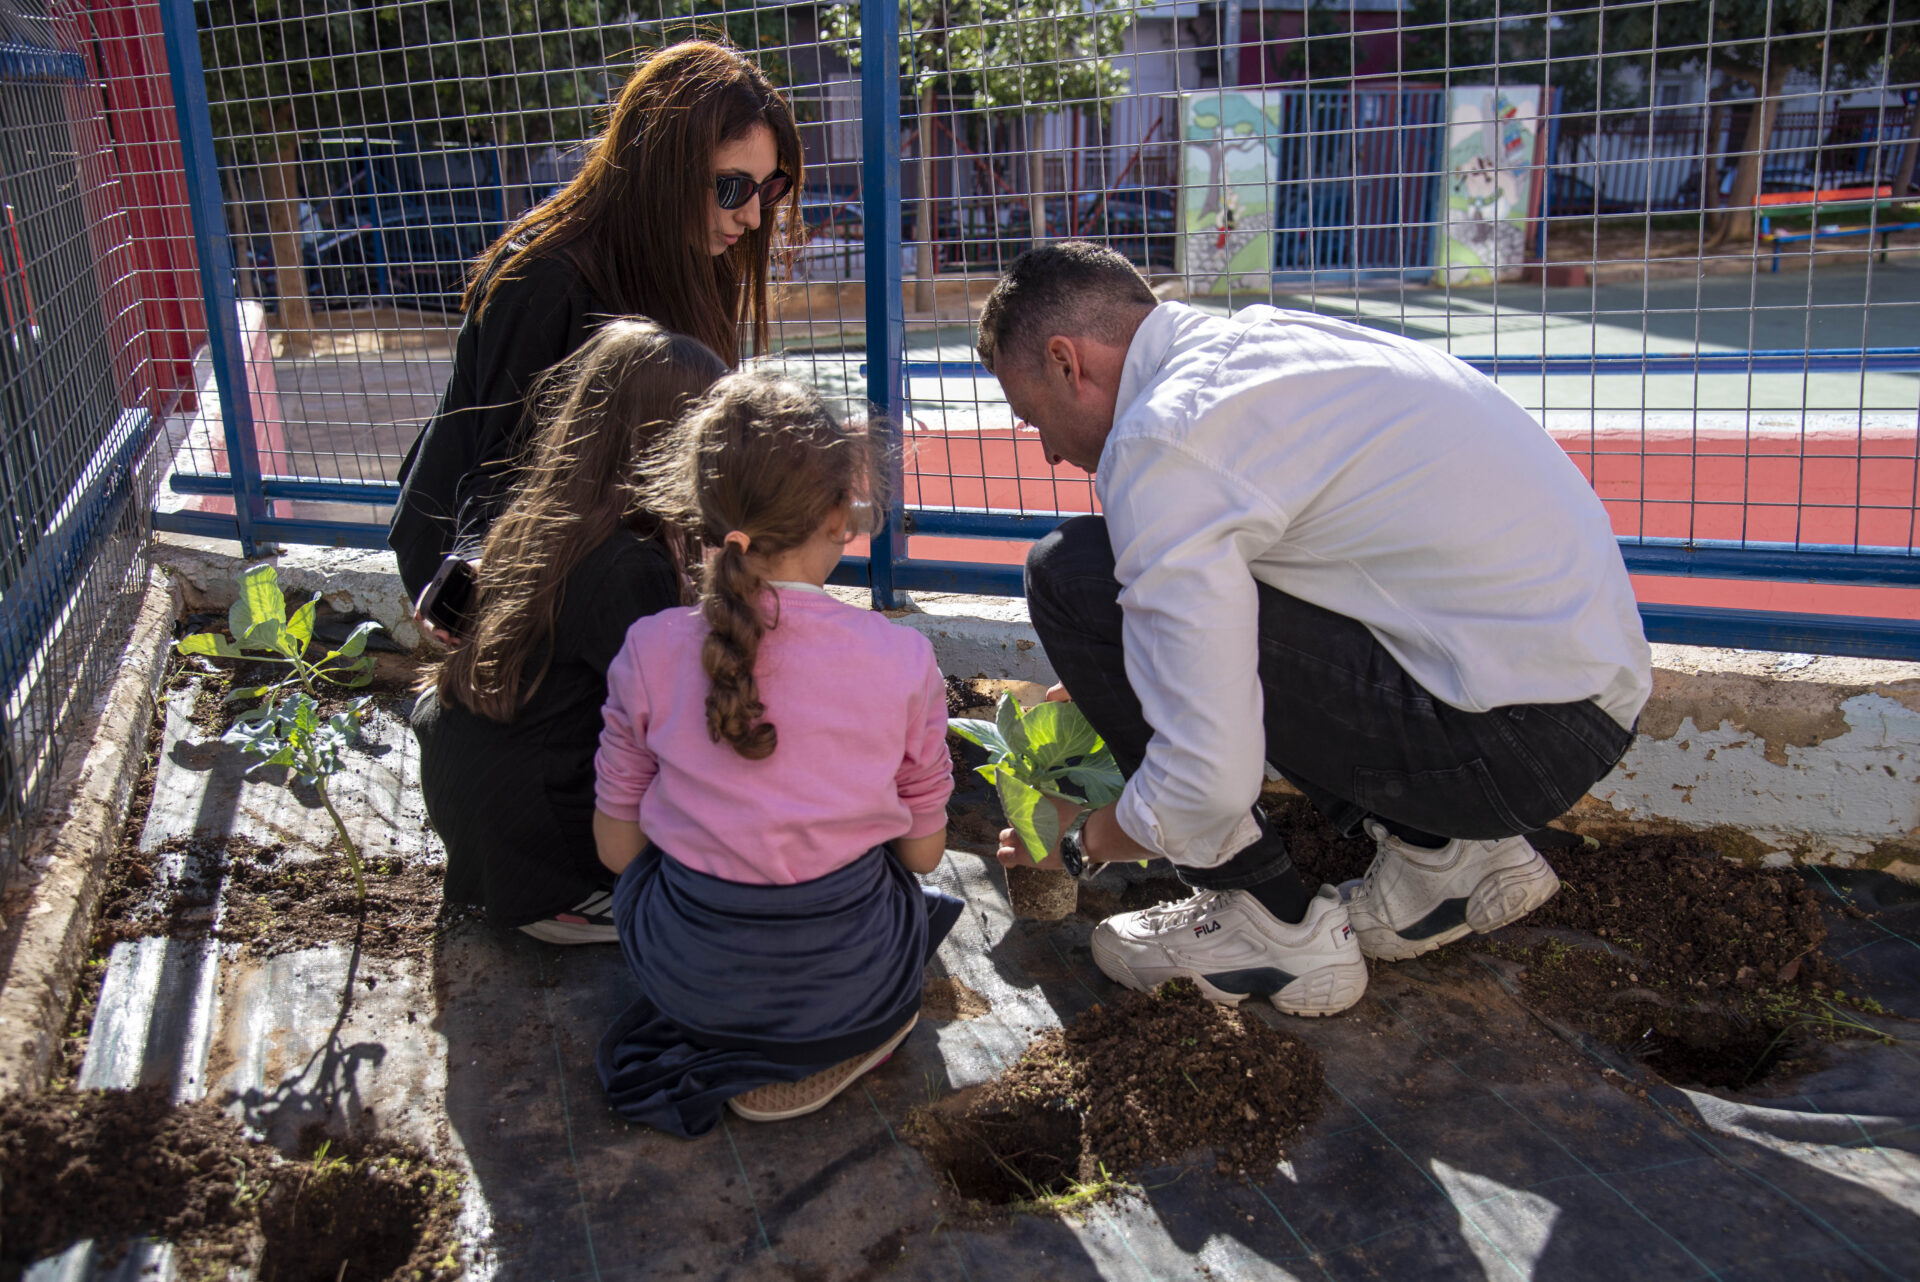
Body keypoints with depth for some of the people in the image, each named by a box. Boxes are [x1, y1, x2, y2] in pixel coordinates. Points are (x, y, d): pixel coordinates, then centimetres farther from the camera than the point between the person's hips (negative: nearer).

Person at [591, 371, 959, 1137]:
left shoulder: (651, 651, -13)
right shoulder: (901, 659, -14)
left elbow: (616, 844, -2)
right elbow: (923, 850, -2)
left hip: (685, 978, 1)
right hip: (849, 982, -1)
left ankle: (718, 1046, 17)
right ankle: (848, 1037, 11)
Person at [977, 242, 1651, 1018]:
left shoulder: (1160, 438, -16)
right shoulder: (1257, 336, 13)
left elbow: (1206, 786, -18)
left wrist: (1078, 845, 2)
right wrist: (1110, 689, 32)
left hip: (1519, 737, -10)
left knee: (1072, 579, -10)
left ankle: (1275, 929, 2)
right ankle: (1443, 853, 16)